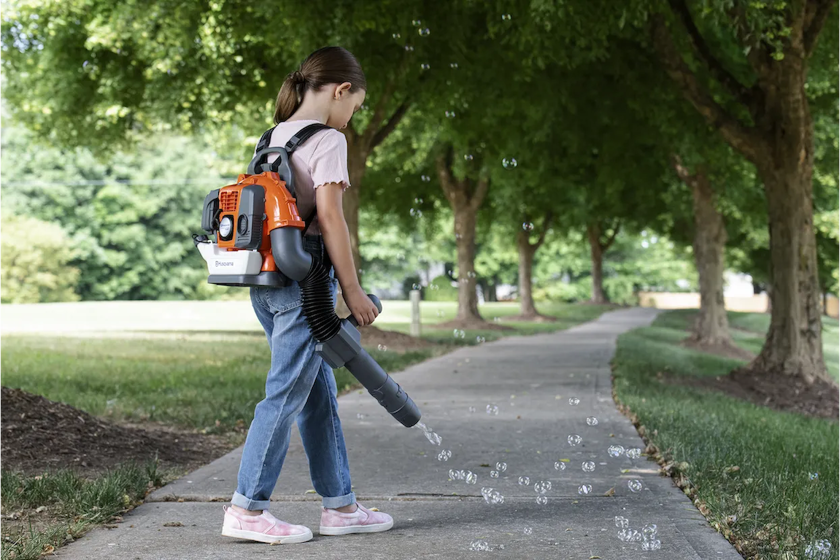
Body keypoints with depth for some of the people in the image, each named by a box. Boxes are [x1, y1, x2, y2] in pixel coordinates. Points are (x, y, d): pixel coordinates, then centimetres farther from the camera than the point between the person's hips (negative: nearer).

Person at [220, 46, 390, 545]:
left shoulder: (274, 137, 16)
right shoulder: (327, 139, -9)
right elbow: (330, 217, -15)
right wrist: (353, 290, -11)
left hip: (267, 277, 9)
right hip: (304, 278, -9)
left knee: (319, 392, 13)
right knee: (287, 392, -4)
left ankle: (340, 505, 20)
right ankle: (247, 508, 1)